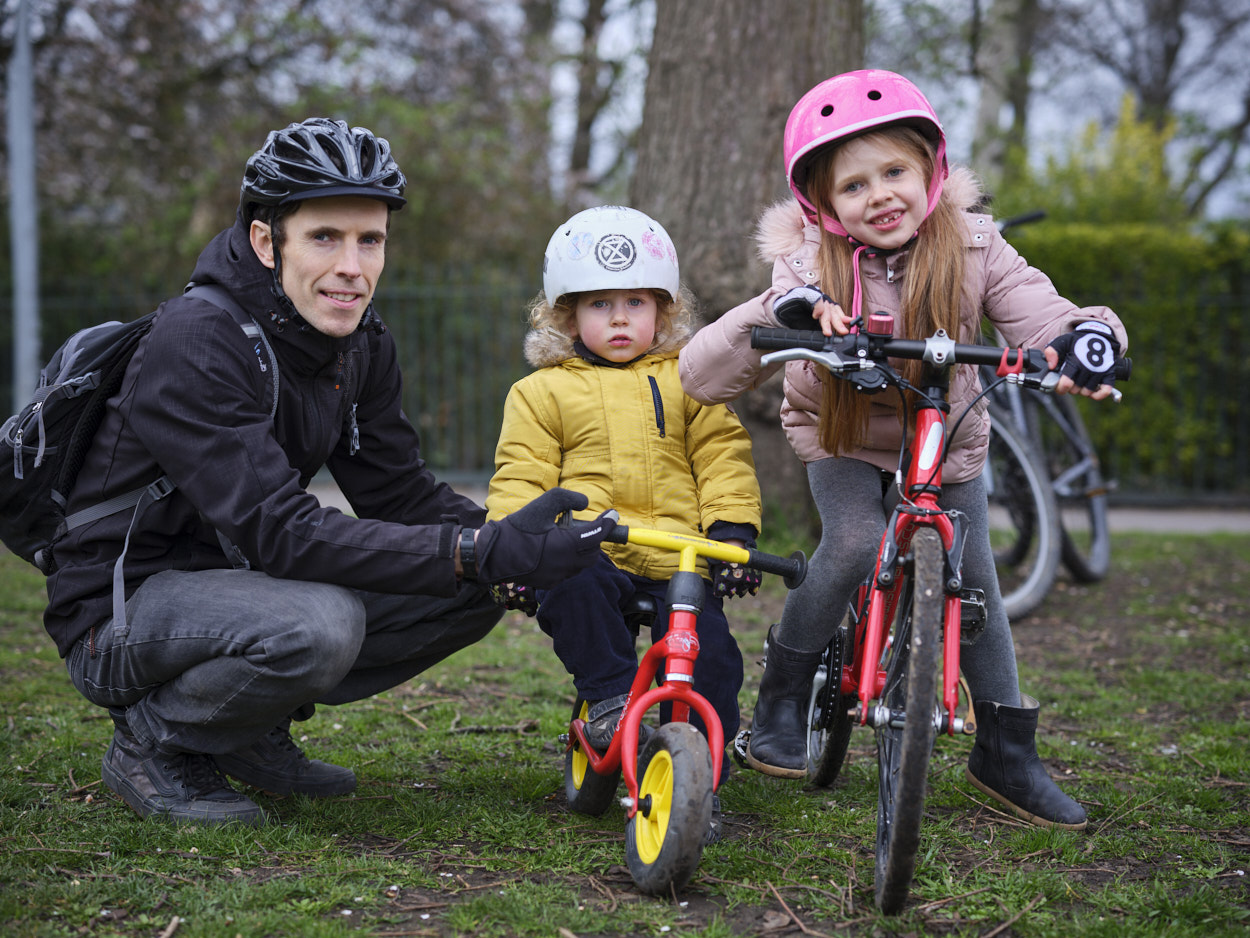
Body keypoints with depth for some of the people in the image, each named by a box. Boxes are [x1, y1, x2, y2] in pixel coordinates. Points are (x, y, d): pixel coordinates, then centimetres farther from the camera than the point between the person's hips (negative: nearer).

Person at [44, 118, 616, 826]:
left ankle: (255, 728, 6)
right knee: (317, 626, -36)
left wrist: (515, 541, -18)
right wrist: (483, 551, -39)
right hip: (127, 607, -8)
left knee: (473, 593, -6)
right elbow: (280, 533, -33)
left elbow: (403, 496, 2)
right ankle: (155, 738, -7)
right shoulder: (195, 345, -25)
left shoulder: (361, 344, 1)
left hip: (235, 578, 8)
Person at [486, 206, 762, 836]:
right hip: (588, 550, -1)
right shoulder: (543, 392, 12)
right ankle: (610, 690, -15)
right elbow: (520, 476, 7)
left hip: (679, 560, 1)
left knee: (709, 658, -17)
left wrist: (732, 530, -2)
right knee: (567, 583, -36)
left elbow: (722, 458, 13)